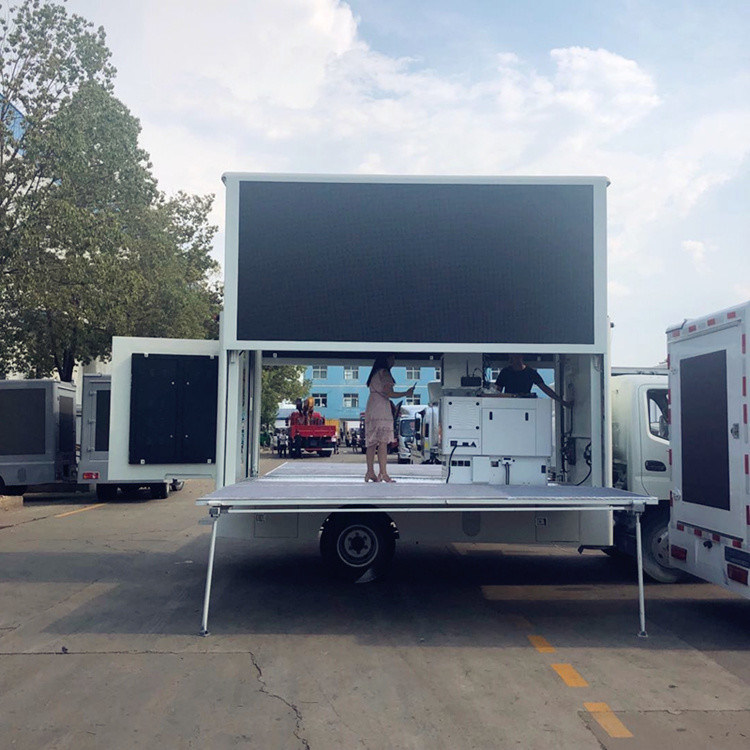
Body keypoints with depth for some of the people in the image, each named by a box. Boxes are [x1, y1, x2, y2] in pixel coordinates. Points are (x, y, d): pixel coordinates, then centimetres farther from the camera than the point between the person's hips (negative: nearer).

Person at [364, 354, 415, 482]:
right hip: (381, 410, -9)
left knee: (372, 442, 5)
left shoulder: (374, 374, 22)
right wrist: (406, 393, -1)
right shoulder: (384, 372, -5)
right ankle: (383, 474, -16)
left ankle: (370, 472, 4)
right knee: (383, 442, -12)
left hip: (371, 410, 9)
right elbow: (389, 393, -11)